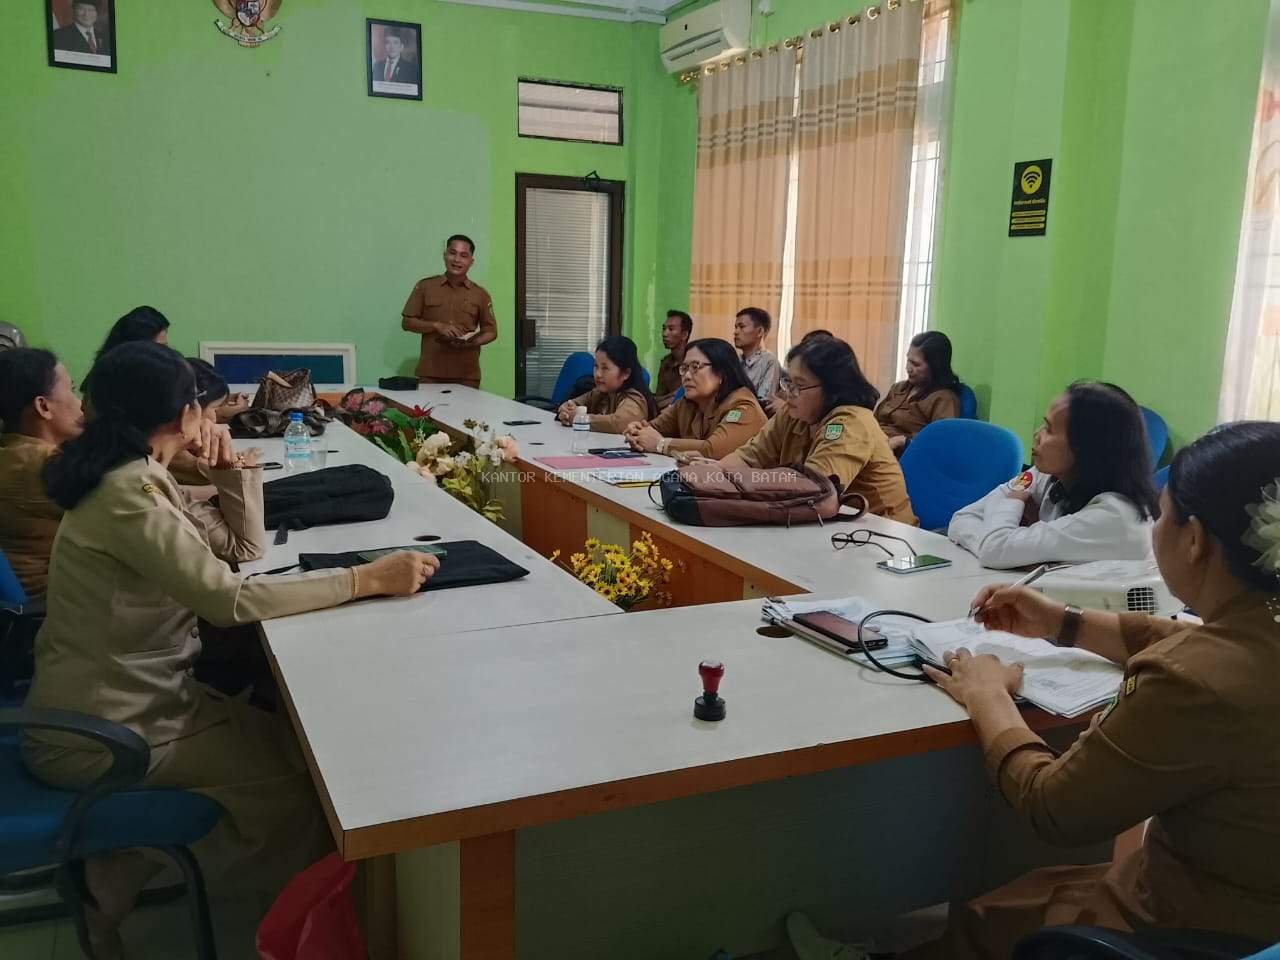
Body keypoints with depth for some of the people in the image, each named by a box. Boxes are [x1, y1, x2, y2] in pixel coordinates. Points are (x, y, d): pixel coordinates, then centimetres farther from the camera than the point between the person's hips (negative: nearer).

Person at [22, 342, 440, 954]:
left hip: (130, 698, 9)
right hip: (99, 735, -9)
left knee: (286, 740, 13)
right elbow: (228, 599, -32)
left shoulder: (139, 475, 5)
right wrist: (367, 579, -32)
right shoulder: (128, 495, -25)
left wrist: (231, 467, -7)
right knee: (298, 770, -3)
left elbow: (245, 547, 8)